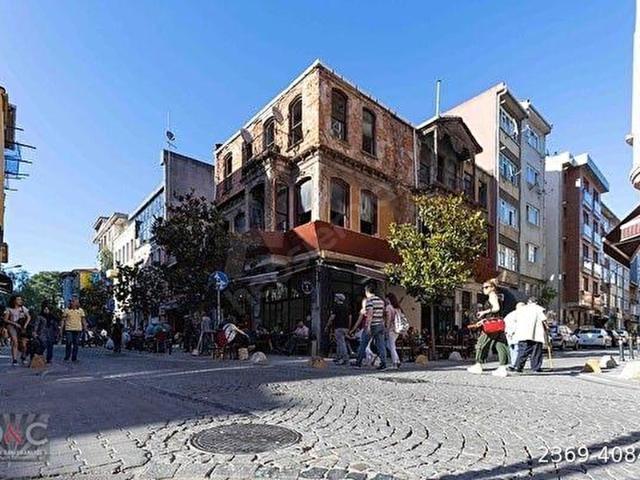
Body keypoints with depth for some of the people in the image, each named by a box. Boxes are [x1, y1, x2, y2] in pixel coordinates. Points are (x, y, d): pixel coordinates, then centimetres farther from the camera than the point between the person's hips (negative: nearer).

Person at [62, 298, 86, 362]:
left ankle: (74, 358, 10)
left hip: (78, 329, 1)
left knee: (76, 344, 4)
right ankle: (67, 357, 7)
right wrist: (62, 327, -1)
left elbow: (83, 319, 9)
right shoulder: (67, 310, 6)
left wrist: (85, 327, 2)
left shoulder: (81, 310, 9)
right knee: (68, 343, -5)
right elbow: (63, 319, 6)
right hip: (68, 329, -1)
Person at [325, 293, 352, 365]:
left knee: (341, 343, -8)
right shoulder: (346, 307, 14)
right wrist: (349, 328, 19)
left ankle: (345, 358, -11)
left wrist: (327, 327, -4)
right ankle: (338, 357, 23)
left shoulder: (336, 307, -8)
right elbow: (350, 317, 13)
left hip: (339, 327, -8)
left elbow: (332, 318, -12)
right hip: (345, 328, 8)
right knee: (339, 343, 17)